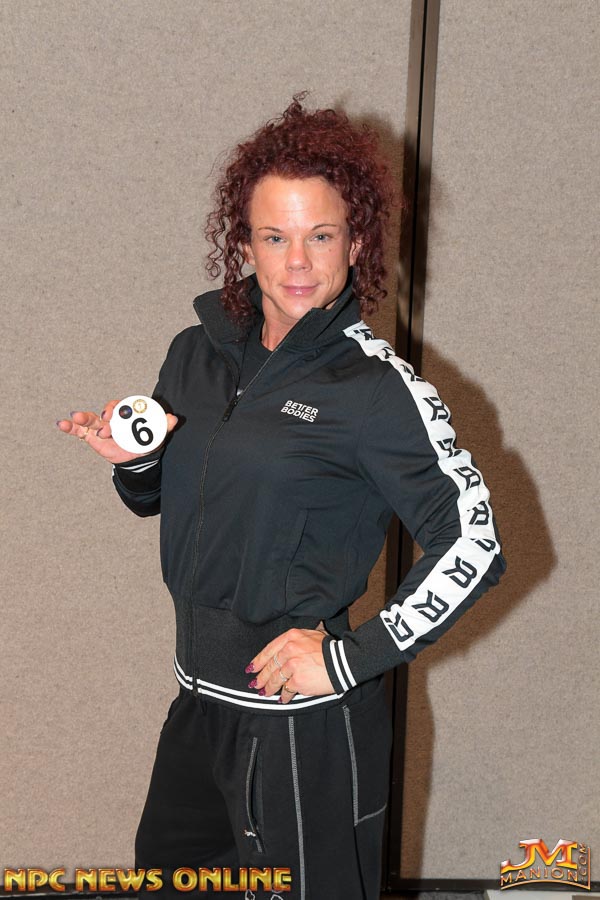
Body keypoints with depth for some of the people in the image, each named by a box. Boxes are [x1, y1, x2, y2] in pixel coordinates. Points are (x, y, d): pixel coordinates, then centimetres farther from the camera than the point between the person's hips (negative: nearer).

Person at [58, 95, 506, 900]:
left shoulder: (377, 387, -15)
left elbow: (474, 546, -15)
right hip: (200, 704, 7)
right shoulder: (197, 354, 3)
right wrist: (132, 460, -5)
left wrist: (351, 658, -18)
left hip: (307, 723, -7)